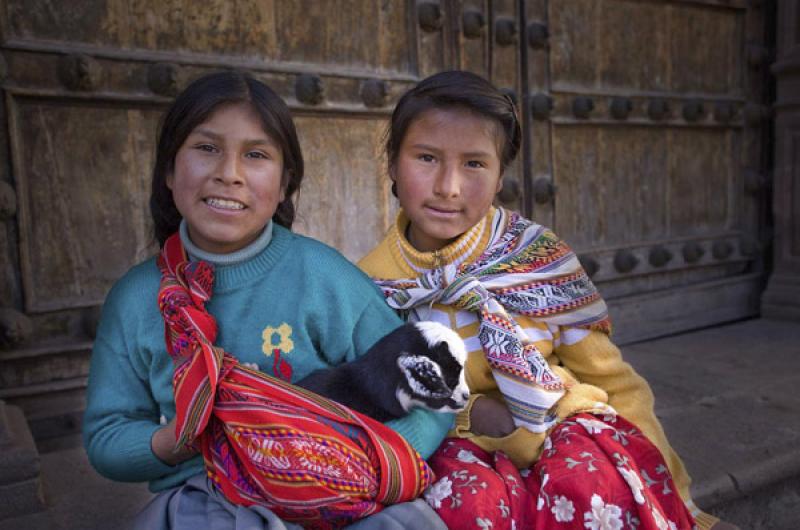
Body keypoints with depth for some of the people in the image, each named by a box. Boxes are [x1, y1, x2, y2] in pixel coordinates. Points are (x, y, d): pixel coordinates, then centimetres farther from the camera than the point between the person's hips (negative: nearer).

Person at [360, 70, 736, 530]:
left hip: (565, 427, 1)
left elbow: (613, 381, -1)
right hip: (462, 445, 0)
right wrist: (468, 414, -17)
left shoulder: (537, 254, -9)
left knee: (585, 478, -33)